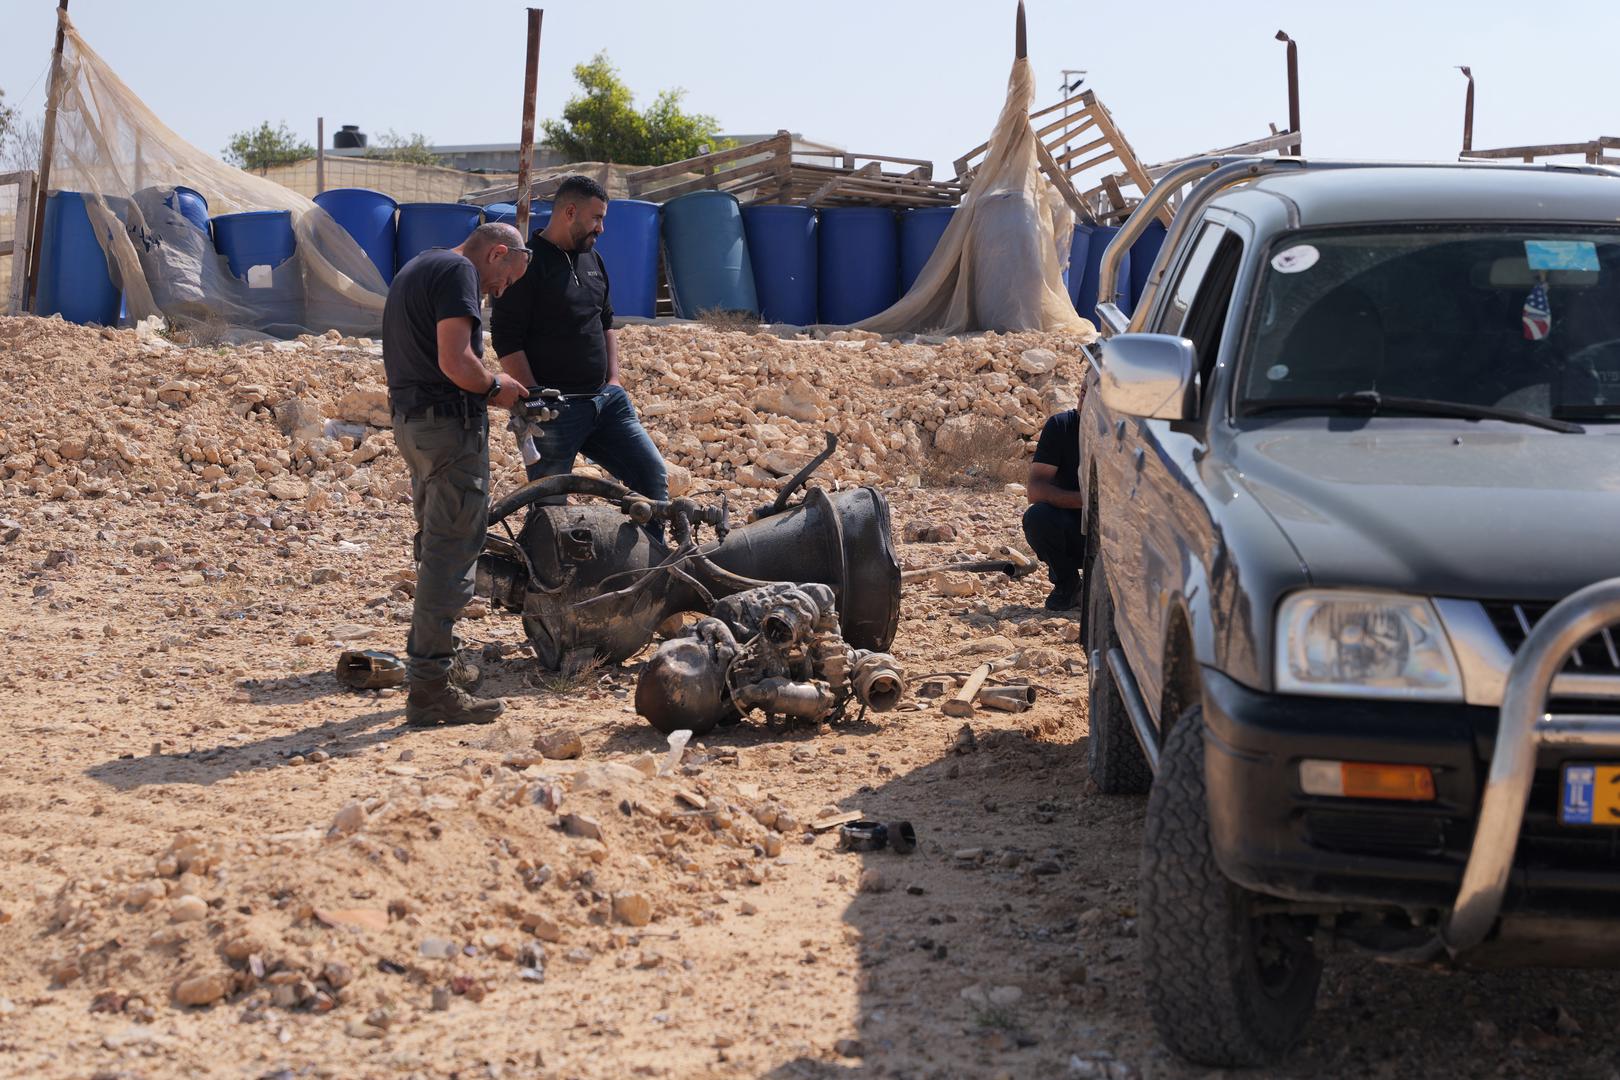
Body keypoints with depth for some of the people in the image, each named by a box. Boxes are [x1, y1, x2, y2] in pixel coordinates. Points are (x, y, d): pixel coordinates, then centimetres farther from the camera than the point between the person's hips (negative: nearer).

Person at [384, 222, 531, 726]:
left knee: (437, 549, 19)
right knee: (451, 555, -7)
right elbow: (456, 362, -22)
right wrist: (494, 387, -4)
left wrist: (484, 389, 16)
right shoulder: (457, 272, -11)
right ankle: (430, 690, -6)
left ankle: (425, 665, 26)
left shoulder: (416, 268, 20)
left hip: (410, 420, 10)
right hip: (450, 423, -10)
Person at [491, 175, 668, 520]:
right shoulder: (527, 264, -10)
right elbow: (507, 343, -15)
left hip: (605, 400, 7)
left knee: (653, 476, 3)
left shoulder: (591, 258, 15)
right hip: (554, 410, -7)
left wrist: (613, 380, 13)